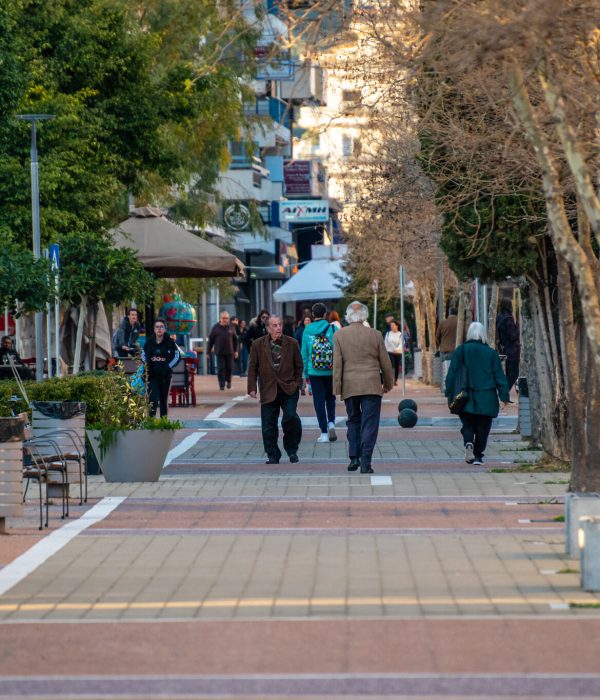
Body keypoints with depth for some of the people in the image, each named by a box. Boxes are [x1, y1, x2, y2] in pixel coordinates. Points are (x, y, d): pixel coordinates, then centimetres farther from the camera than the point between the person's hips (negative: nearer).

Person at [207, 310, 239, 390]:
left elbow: (235, 340, 10)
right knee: (221, 368, -4)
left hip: (229, 352, 1)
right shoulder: (215, 328, 1)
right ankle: (222, 384, 4)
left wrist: (235, 351, 7)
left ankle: (228, 381, 30)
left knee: (229, 368, 5)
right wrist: (208, 351, 1)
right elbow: (210, 340, 4)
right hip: (219, 352, -1)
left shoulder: (231, 327, 4)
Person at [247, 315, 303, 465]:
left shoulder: (292, 343, 4)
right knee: (268, 425, 1)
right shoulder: (258, 345, 3)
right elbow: (253, 368, 5)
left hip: (288, 389, -1)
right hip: (268, 391, 1)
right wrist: (252, 388, -2)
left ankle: (292, 450, 3)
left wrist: (297, 383, 3)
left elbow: (298, 366, 11)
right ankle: (273, 455, 14)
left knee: (290, 417, -16)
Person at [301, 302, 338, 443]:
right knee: (330, 397, 18)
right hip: (331, 372, 0)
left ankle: (324, 433, 4)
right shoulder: (333, 329, -6)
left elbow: (304, 353, 3)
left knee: (319, 401, 5)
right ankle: (331, 423, -2)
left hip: (314, 372, 0)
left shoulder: (307, 331, -2)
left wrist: (306, 373, 11)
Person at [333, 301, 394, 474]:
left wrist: (337, 388, 1)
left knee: (353, 421, 17)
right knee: (369, 423, 0)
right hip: (372, 386, -1)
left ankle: (354, 458, 10)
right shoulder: (375, 335, -1)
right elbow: (385, 363, 6)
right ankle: (365, 462, -8)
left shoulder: (339, 335, -1)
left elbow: (337, 364, -3)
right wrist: (388, 384, 19)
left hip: (349, 386, 1)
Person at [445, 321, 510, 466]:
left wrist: (450, 394, 6)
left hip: (466, 398, 0)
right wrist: (504, 396, 5)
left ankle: (468, 443, -16)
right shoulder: (490, 352, -1)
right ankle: (478, 455, 10)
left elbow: (451, 374, 0)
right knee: (482, 428, 10)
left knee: (468, 425, 11)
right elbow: (499, 376, 1)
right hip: (486, 399, 0)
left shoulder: (460, 351, -1)